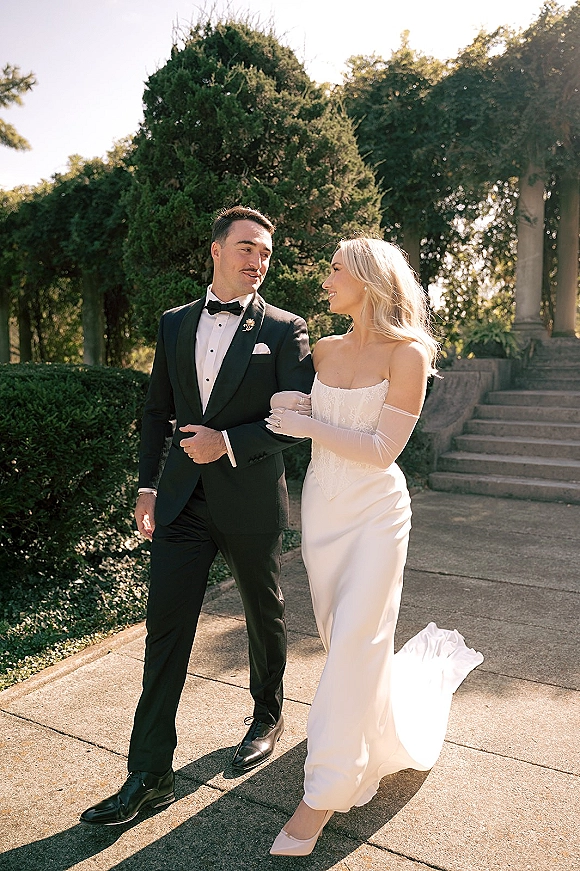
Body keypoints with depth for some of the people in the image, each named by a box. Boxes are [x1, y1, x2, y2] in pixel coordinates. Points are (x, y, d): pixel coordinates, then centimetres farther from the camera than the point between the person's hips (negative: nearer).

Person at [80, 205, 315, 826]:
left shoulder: (284, 329, -2)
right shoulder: (175, 323, 9)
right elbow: (157, 411, 13)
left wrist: (228, 441, -17)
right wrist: (148, 486, 9)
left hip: (251, 500, -2)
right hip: (182, 500, 3)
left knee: (265, 618, 16)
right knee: (165, 630, 3)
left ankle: (268, 718, 42)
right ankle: (149, 775, 15)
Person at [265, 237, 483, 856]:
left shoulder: (407, 355, -12)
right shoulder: (324, 350, 5)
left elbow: (382, 451, -17)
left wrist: (309, 425, -16)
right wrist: (285, 406, -3)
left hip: (374, 510, -6)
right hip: (321, 504, 6)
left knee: (353, 644, -4)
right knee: (338, 636, 16)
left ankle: (326, 792, 9)